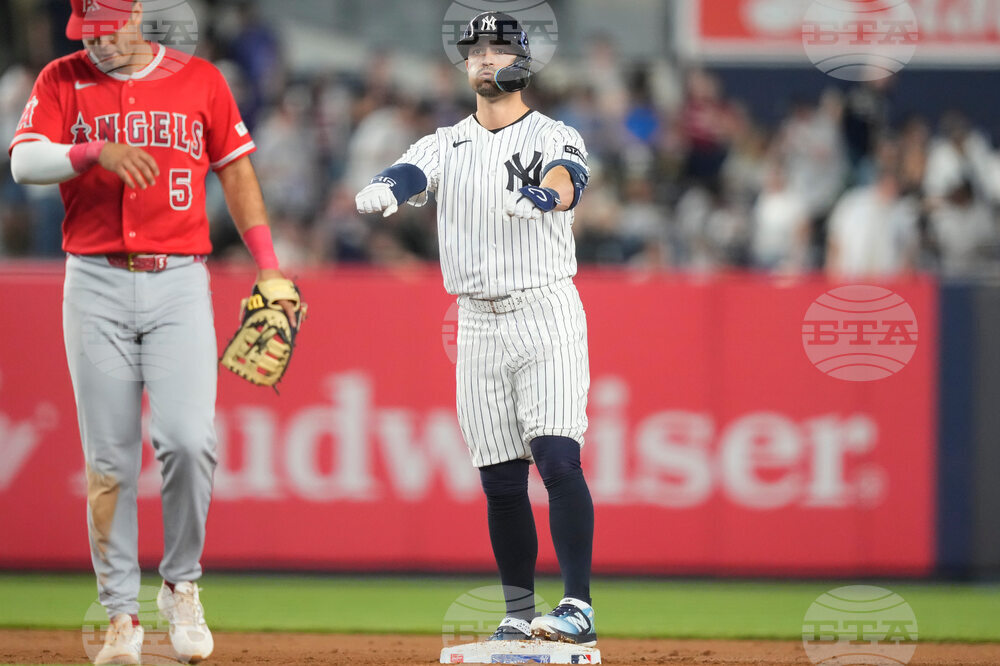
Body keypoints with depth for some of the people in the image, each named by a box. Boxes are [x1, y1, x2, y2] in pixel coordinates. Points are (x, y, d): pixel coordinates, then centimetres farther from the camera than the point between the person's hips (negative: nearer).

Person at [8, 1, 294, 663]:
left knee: (188, 439, -16)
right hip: (96, 286, 1)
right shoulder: (63, 80, 7)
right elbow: (25, 161, -6)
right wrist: (96, 151, -24)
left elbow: (236, 170, 12)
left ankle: (182, 583, 5)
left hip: (179, 284, -1)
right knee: (109, 459, -1)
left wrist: (268, 266, 6)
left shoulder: (199, 80, 8)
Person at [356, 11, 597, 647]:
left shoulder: (554, 136, -1)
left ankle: (578, 607, -21)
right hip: (479, 326, 4)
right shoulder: (448, 144, 10)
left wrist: (542, 195, -47)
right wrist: (383, 190, -35)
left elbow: (567, 180, -23)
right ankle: (520, 615, 16)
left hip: (547, 315, -4)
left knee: (558, 457, -17)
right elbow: (410, 172, -10)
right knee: (501, 480, 6)